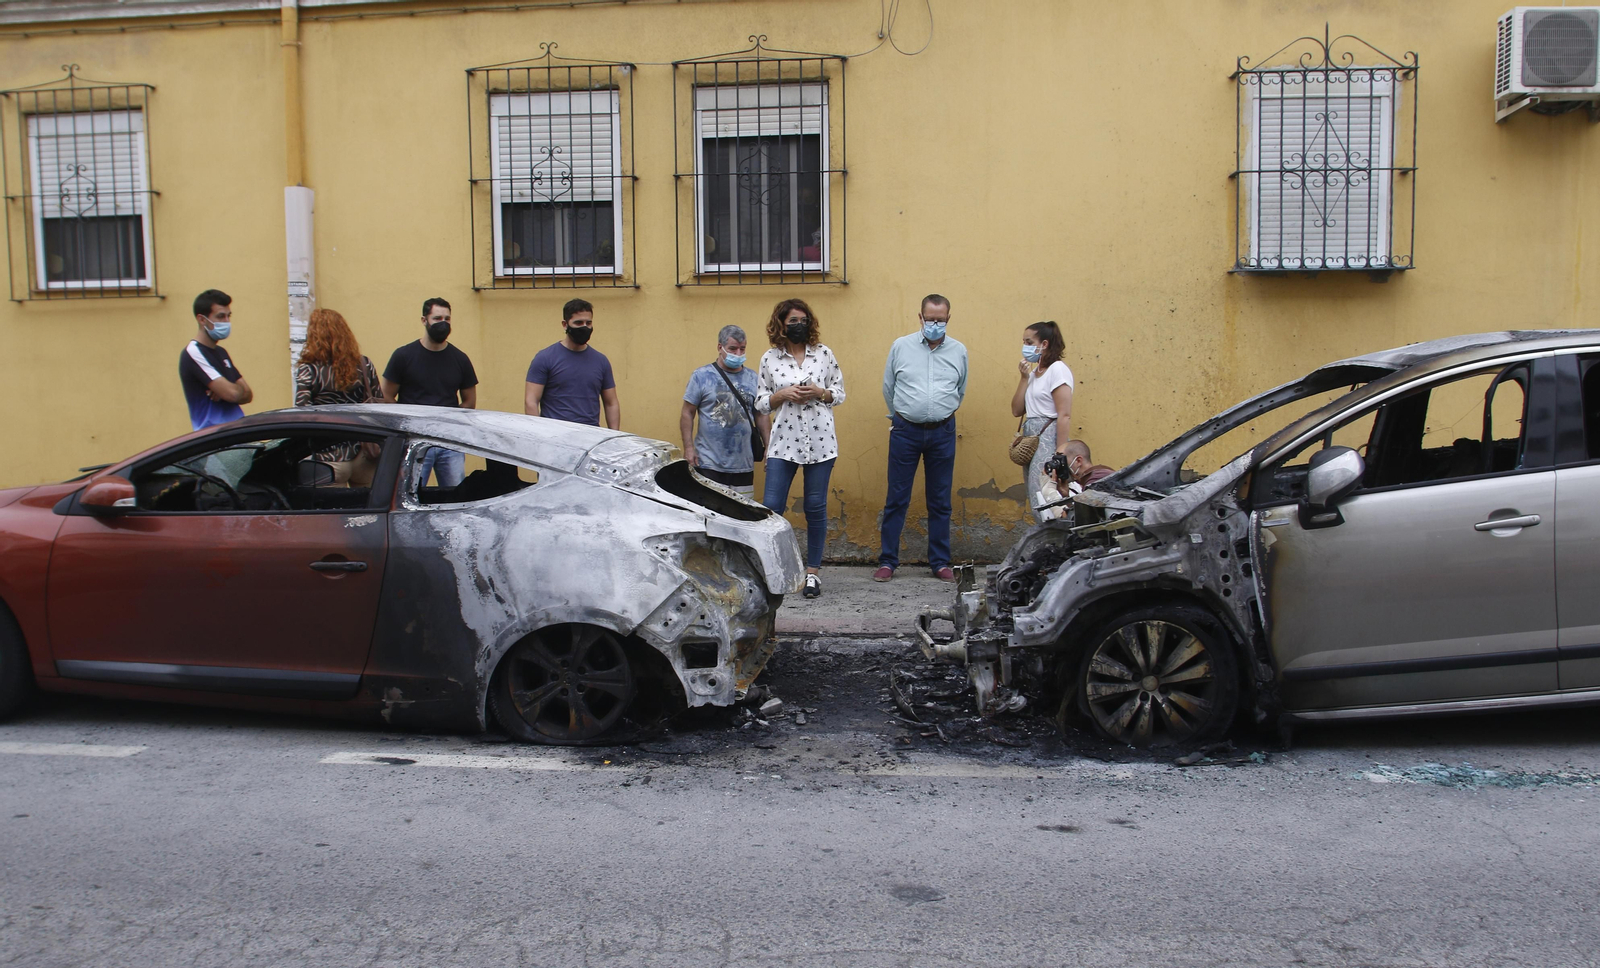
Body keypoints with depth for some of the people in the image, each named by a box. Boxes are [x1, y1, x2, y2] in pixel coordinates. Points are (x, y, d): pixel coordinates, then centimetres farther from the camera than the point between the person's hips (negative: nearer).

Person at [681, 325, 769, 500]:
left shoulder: (753, 378, 12)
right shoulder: (701, 376, 2)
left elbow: (762, 416, 14)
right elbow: (687, 414, 1)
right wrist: (688, 447, -7)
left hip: (744, 465, 3)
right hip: (708, 464, -3)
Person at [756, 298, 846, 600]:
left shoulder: (824, 354, 6)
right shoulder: (769, 359, 6)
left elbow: (840, 393, 10)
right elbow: (760, 403, 8)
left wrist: (820, 392, -9)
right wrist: (783, 395, -10)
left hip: (820, 442, 0)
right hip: (784, 442, 0)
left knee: (816, 507, 4)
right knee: (771, 506, -5)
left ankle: (812, 572, 15)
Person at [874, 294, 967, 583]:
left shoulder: (958, 351, 5)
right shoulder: (901, 346, 1)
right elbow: (888, 388, 11)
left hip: (942, 432, 2)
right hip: (905, 431, -1)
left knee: (940, 501, 8)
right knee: (896, 499, 1)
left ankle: (940, 562, 16)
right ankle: (887, 561, 8)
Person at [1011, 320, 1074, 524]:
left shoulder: (1057, 370, -9)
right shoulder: (1034, 372, 14)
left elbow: (1064, 415, -15)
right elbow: (1016, 410, 10)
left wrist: (1062, 450, -20)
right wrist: (1024, 378, 2)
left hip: (1048, 440, -8)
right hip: (1030, 439, 8)